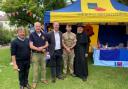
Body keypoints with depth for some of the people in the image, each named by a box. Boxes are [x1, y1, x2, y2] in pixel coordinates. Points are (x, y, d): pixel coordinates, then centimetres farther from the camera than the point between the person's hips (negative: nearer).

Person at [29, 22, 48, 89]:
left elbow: (47, 44, 6)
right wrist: (39, 49, -17)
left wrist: (42, 47, -14)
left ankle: (43, 79, 28)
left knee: (43, 67, 13)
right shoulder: (32, 35, -6)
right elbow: (31, 46, -12)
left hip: (43, 53, 4)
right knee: (35, 69, 2)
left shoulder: (43, 34, 6)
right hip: (35, 54, -4)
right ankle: (34, 81, 14)